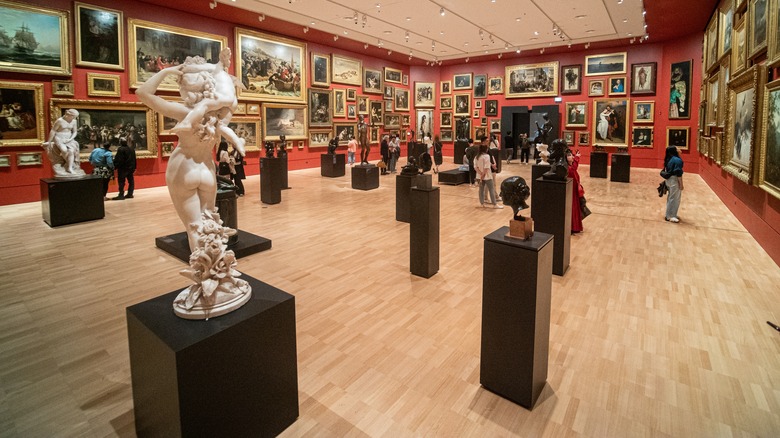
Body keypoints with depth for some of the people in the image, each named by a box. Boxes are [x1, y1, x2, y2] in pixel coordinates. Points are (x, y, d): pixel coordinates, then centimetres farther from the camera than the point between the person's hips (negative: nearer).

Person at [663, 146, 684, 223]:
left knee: (671, 198, 17)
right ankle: (670, 216, 2)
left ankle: (671, 214, 26)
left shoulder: (668, 159, 8)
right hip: (674, 180, -9)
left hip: (669, 179, 9)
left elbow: (666, 170, 12)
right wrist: (681, 184, -15)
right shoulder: (677, 160, -18)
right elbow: (678, 173, -19)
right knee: (674, 198, -2)